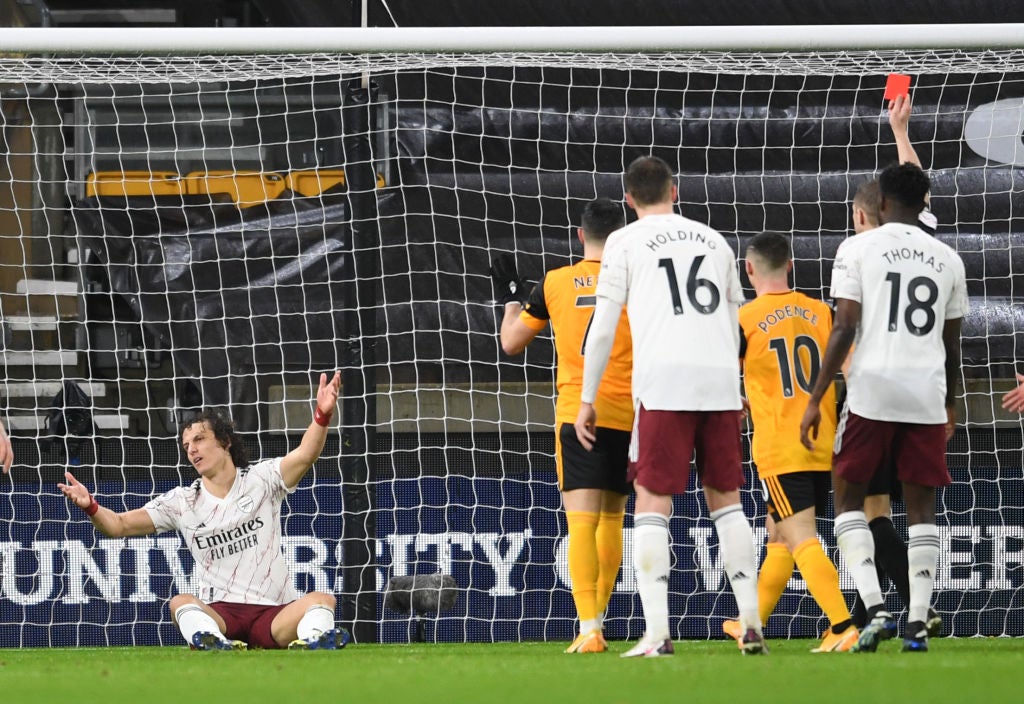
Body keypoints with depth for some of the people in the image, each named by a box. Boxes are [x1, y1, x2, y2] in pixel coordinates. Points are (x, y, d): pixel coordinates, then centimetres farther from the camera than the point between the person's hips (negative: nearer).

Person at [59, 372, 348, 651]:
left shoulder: (260, 480, 8)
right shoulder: (182, 502, 12)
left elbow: (305, 455, -8)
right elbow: (118, 525, 9)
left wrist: (322, 415, -28)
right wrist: (90, 507, -13)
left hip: (273, 613, 0)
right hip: (217, 614, 0)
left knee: (321, 600, -28)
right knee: (181, 603, -31)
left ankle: (312, 639, -58)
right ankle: (218, 644, -60)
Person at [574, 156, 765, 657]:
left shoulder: (625, 242, 8)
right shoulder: (714, 241, 21)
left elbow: (603, 327, 4)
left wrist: (587, 399, 10)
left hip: (663, 381, -4)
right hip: (721, 380, 4)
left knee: (653, 504, -2)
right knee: (726, 501, 12)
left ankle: (657, 633, -12)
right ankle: (751, 623, 6)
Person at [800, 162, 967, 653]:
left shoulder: (858, 248, 0)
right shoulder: (947, 260, 11)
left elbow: (844, 329, -7)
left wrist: (815, 399, -3)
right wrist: (951, 406, 30)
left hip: (871, 391, -3)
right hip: (927, 393, 3)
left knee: (848, 497, 9)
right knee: (921, 505, 9)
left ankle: (875, 608, -9)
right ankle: (918, 623, 1)